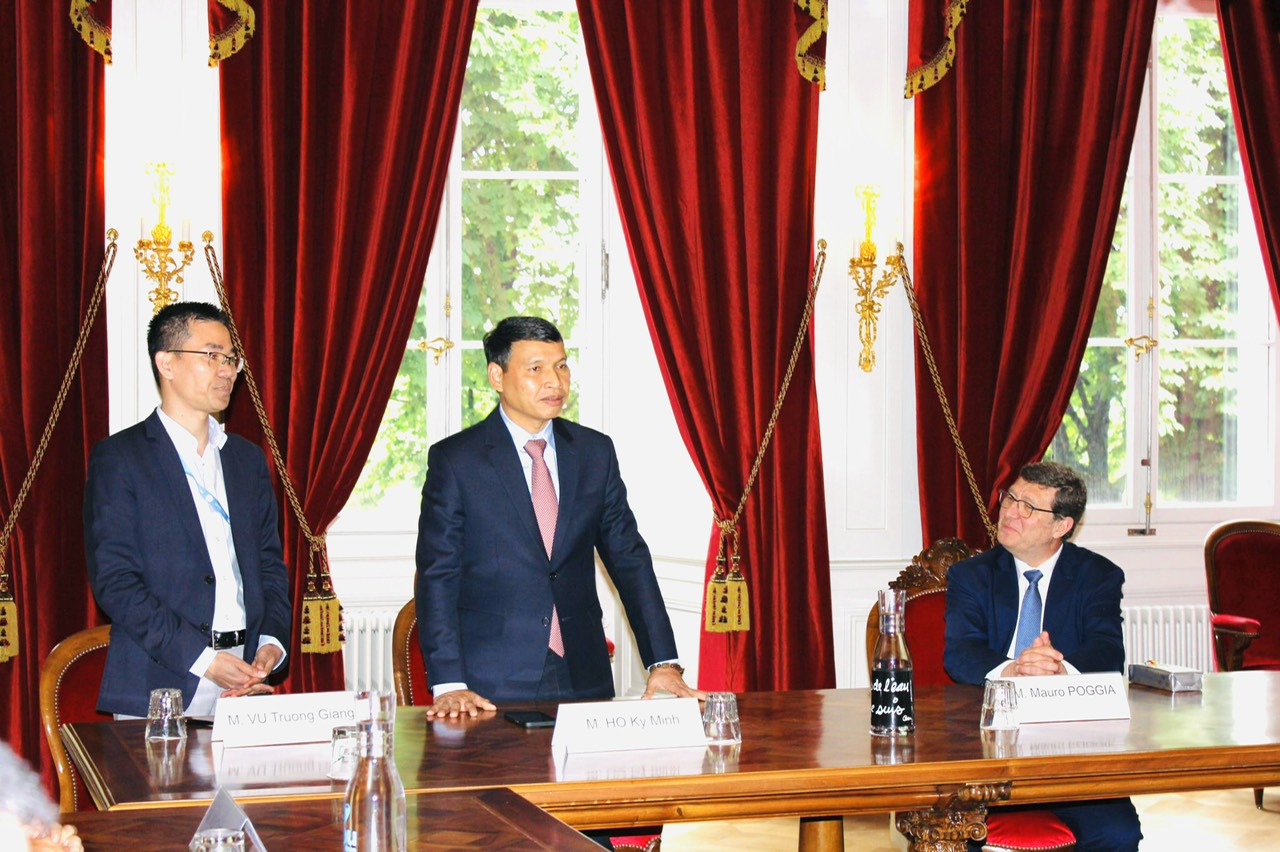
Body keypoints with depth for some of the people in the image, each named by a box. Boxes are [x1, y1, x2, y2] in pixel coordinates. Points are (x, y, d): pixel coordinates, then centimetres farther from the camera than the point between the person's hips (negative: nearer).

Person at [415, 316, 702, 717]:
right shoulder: (453, 459, -3)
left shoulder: (595, 452, 8)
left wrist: (663, 662, -1)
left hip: (584, 679, 3)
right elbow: (437, 576, -6)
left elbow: (629, 558, 8)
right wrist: (448, 684, -16)